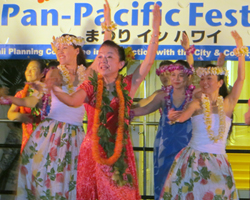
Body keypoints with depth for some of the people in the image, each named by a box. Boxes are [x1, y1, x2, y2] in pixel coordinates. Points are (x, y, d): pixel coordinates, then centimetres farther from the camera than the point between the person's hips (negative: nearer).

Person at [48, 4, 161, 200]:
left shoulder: (127, 85, 1)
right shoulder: (91, 86, -1)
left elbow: (149, 61, -8)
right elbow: (73, 101, -22)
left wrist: (156, 29, -17)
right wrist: (52, 89, -41)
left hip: (119, 148, 0)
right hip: (93, 147, 0)